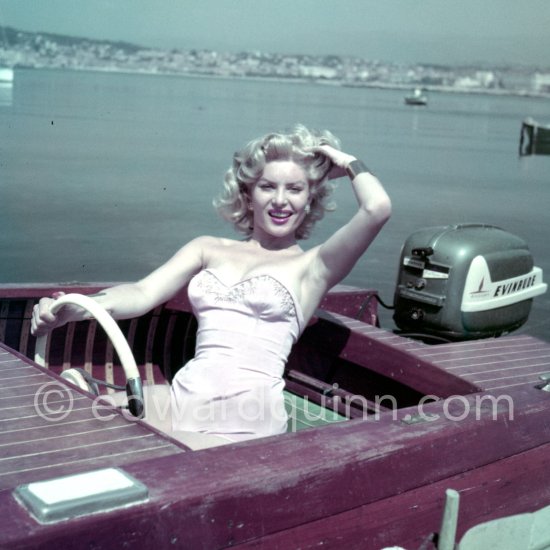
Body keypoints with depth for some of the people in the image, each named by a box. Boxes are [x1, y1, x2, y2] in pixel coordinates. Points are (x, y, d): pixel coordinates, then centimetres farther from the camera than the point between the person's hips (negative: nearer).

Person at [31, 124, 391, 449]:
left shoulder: (312, 266, 10)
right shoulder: (209, 250, 21)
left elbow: (377, 208, -5)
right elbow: (144, 293, 7)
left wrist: (347, 162, 15)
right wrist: (72, 309, -10)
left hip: (247, 414, -3)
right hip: (183, 397, 4)